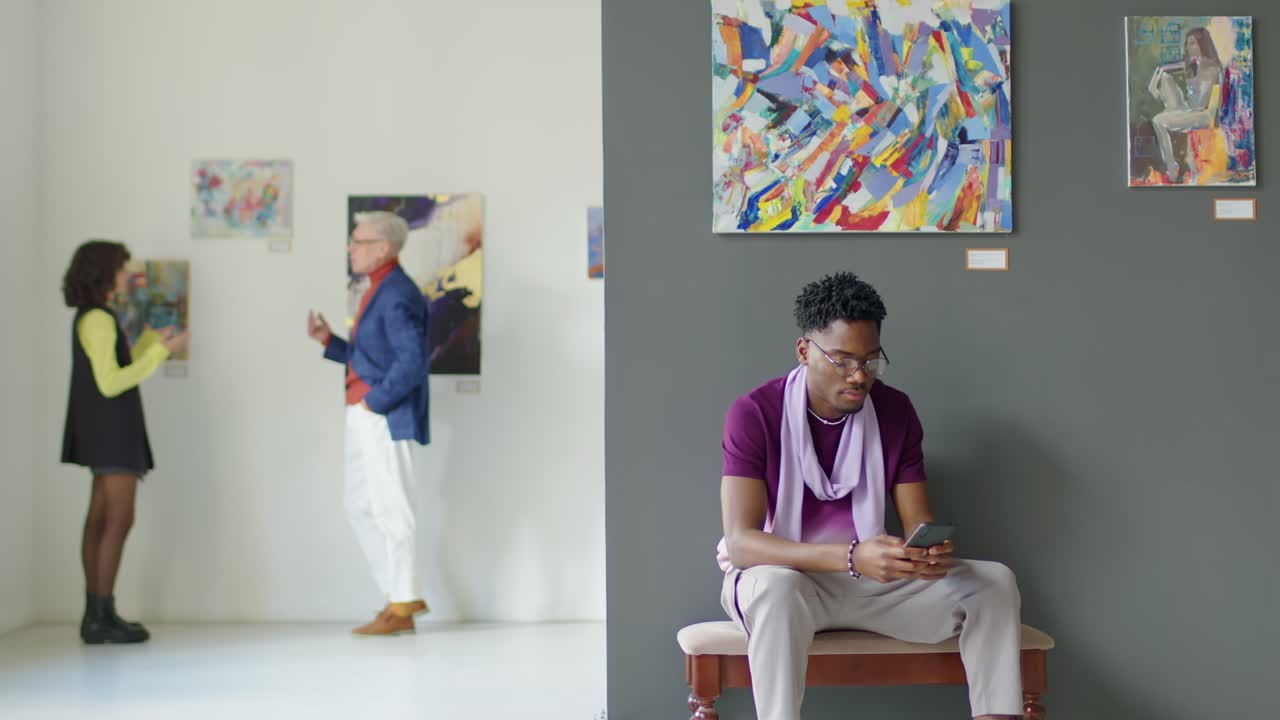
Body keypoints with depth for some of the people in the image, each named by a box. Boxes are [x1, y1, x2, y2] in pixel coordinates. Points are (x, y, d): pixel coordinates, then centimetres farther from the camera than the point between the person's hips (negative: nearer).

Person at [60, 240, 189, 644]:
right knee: (119, 520, -10)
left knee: (100, 520, 7)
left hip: (109, 433, 10)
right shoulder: (97, 319, -14)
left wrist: (152, 341, 27)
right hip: (111, 430, -10)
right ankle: (102, 617, -10)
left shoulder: (92, 319, 16)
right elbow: (111, 383, -20)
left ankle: (95, 616, 8)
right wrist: (160, 352, -16)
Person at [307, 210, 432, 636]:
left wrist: (374, 402, -17)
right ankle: (402, 596, 21)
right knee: (359, 507, 14)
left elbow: (411, 361, -25)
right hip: (366, 417, 10)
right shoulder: (378, 293, 16)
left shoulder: (397, 295, -15)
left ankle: (401, 607, 9)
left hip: (386, 419, -10)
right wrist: (328, 341, 10)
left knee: (390, 510, -2)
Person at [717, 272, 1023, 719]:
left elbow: (918, 525, 1)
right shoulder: (754, 414, -15)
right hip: (778, 577, -4)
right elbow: (739, 541, -23)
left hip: (871, 578, 5)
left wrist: (934, 552, -26)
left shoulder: (895, 411, -1)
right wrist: (851, 557, -36)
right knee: (777, 588, -40)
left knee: (994, 581, -12)